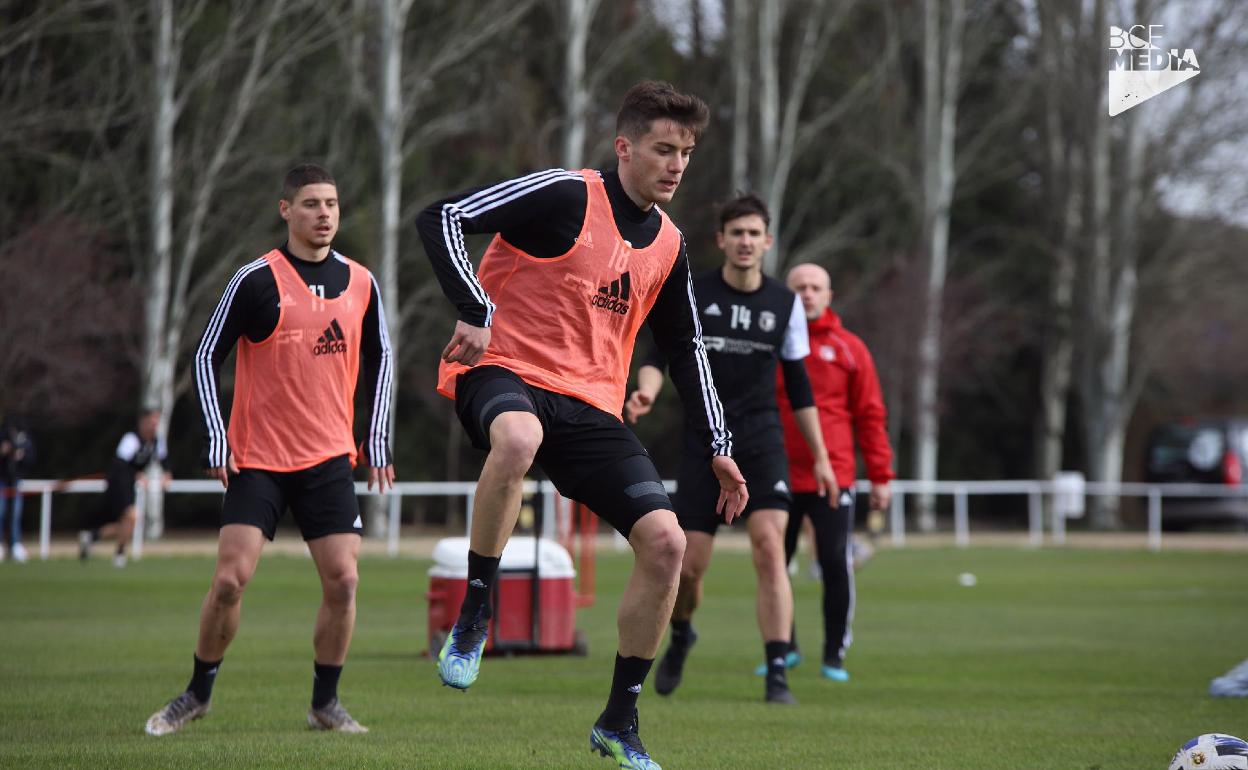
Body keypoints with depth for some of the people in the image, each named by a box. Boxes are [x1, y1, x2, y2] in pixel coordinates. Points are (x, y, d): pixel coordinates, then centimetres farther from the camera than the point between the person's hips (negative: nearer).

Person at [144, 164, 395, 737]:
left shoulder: (359, 283, 6)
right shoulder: (256, 280, -7)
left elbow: (379, 360, 19)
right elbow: (207, 357, -2)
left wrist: (377, 442, 13)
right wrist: (217, 442, -8)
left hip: (329, 459, 3)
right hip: (257, 458, -3)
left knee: (343, 581, -6)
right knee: (230, 580, -9)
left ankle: (325, 703, 8)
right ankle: (198, 693, 10)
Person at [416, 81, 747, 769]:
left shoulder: (668, 246, 12)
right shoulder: (565, 197, -9)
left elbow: (686, 349, 24)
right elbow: (440, 218, -15)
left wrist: (716, 447, 19)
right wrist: (476, 312, -23)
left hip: (591, 404, 6)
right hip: (504, 371, -6)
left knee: (665, 541, -10)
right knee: (518, 438, -44)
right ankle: (473, 617, -25)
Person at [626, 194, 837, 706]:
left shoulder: (785, 305, 6)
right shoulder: (691, 295, 0)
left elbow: (799, 385, 14)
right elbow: (659, 358, -3)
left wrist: (820, 457, 13)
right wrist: (646, 391, -27)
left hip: (762, 442, 1)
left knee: (770, 547, -19)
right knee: (688, 565, -1)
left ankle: (777, 676, -17)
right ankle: (680, 636, 34)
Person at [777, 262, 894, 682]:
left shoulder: (849, 349, 6)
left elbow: (870, 416, 7)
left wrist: (880, 476, 3)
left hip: (833, 478, -1)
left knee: (837, 567, -5)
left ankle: (835, 655, 6)